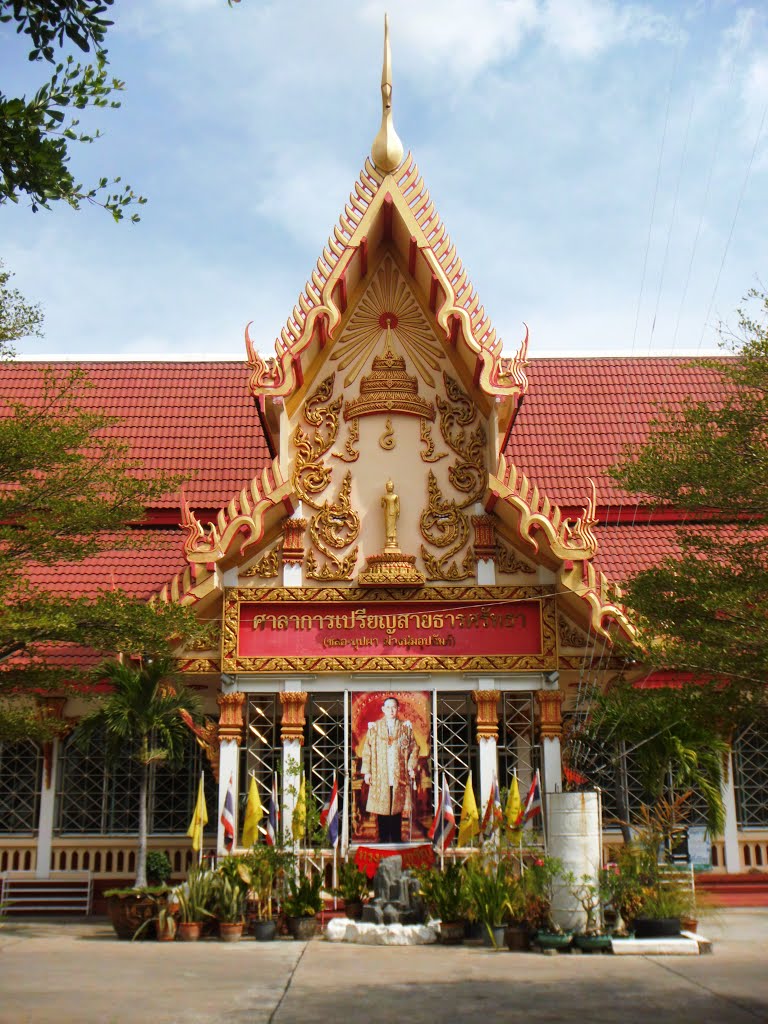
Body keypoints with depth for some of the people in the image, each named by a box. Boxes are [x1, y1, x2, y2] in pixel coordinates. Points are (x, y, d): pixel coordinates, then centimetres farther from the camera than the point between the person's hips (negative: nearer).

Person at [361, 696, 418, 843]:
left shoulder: (406, 727, 9)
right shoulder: (374, 727, 6)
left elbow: (414, 748, 10)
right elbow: (367, 750, 4)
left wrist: (411, 766, -3)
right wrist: (367, 771, -2)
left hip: (399, 775, 1)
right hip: (380, 776, -1)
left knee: (397, 808, 2)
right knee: (381, 808, 0)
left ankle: (396, 840, 10)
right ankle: (383, 840, 8)